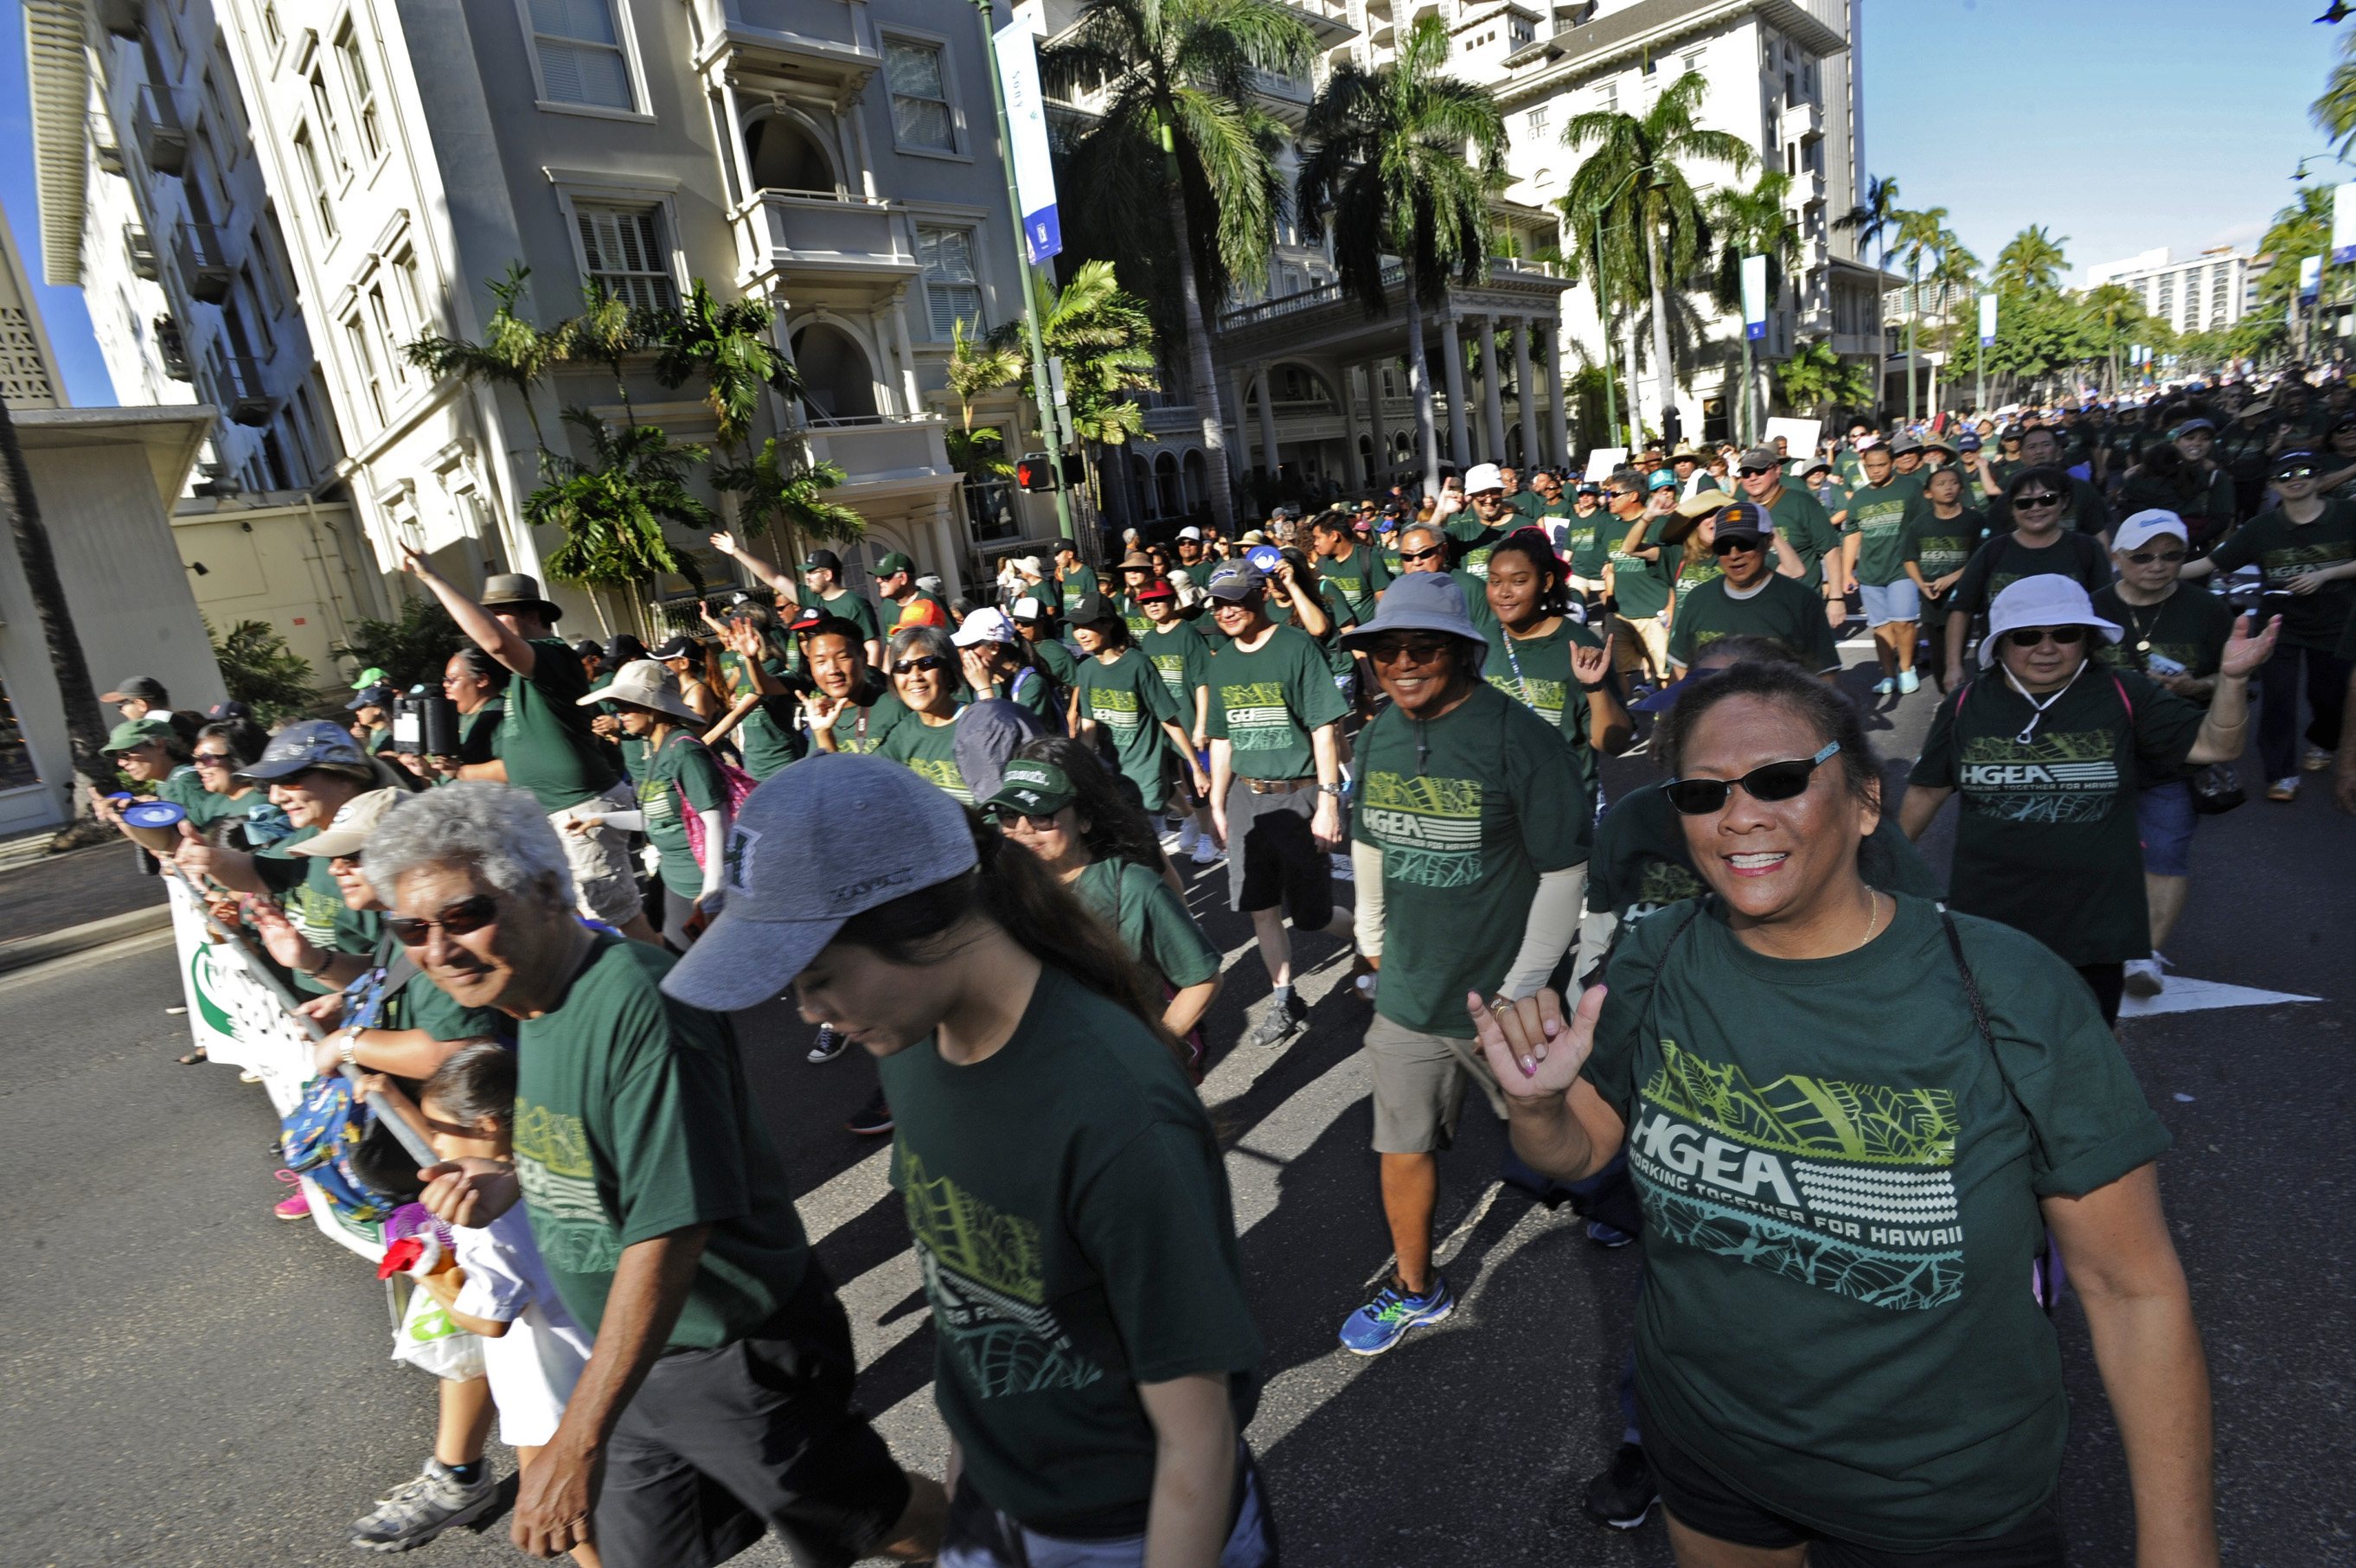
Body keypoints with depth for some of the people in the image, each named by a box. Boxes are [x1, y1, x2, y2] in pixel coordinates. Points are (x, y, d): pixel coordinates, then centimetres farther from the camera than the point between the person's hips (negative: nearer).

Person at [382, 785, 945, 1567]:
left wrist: (578, 1438, -28)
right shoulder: (530, 997, 1)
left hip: (738, 1358, -8)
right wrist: (509, 1181, -6)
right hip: (633, 1355, 9)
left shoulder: (639, 1006, -30)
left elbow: (670, 1231, -31)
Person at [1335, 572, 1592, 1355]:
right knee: (1403, 1147, 14)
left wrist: (1522, 990, -14)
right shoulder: (1377, 737, 1)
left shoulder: (1520, 736, -18)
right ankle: (1414, 1289, 35)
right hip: (1407, 996, 5)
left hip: (1500, 997, -4)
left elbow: (1563, 870, -15)